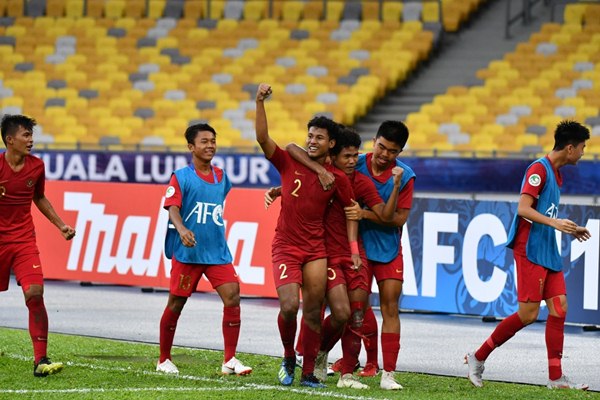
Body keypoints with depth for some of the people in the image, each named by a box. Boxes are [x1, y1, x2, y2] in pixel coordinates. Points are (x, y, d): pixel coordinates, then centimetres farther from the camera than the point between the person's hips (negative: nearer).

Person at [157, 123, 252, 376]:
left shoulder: (221, 177, 12)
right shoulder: (181, 177, -4)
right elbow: (173, 207, -17)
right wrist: (181, 229, -33)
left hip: (217, 251, 4)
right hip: (187, 252, -4)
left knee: (232, 296, -11)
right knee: (176, 303, 4)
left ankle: (229, 360, -6)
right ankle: (164, 360, 20)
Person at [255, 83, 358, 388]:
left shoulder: (337, 178, 1)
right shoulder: (289, 163, -3)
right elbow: (262, 138, -14)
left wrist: (354, 249, 4)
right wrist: (259, 103, -25)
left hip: (316, 249, 2)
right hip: (285, 247, -2)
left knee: (313, 312, 1)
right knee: (289, 307, -16)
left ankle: (308, 373, 12)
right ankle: (288, 358, 10)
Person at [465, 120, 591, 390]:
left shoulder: (556, 173, 17)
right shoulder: (539, 169, -12)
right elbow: (523, 209, -20)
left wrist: (570, 230, 21)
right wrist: (555, 222, -29)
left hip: (548, 251, 9)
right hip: (530, 249, -9)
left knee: (558, 306, 1)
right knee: (528, 313, -8)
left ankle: (555, 378, 2)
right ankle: (478, 358, 5)